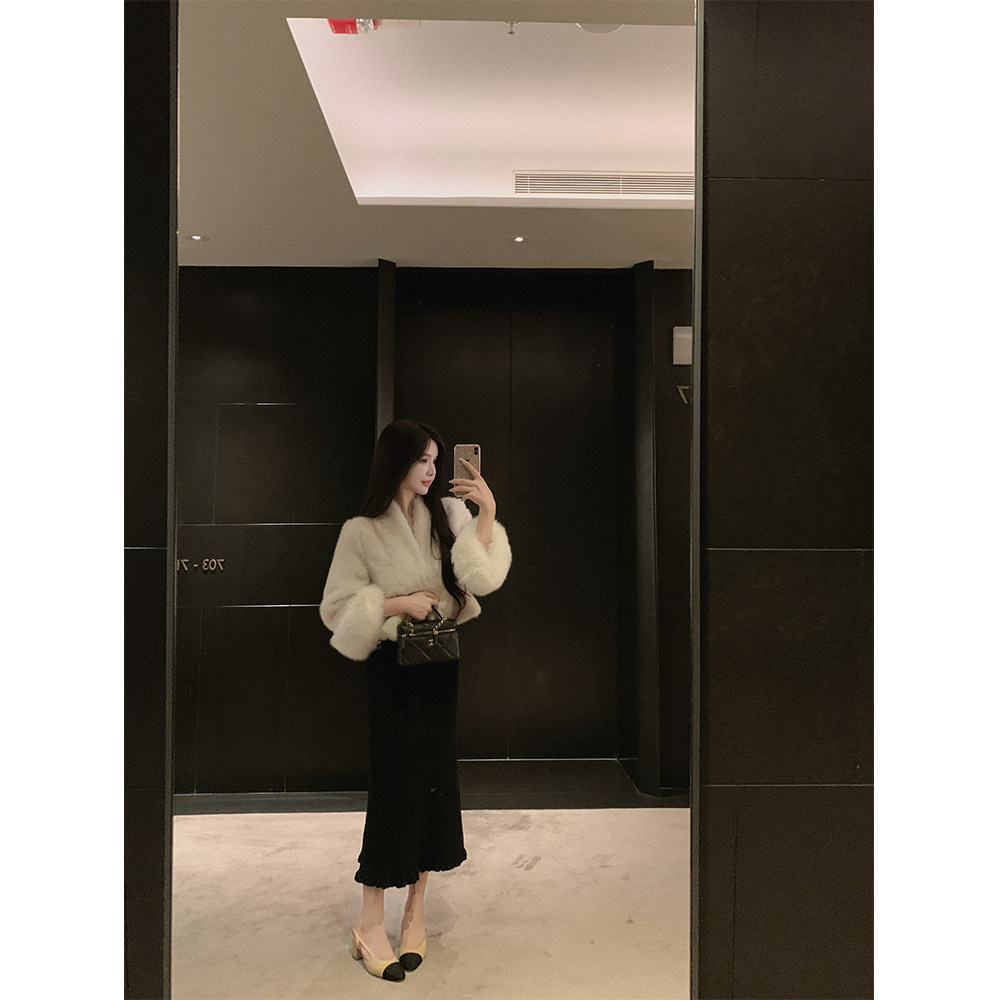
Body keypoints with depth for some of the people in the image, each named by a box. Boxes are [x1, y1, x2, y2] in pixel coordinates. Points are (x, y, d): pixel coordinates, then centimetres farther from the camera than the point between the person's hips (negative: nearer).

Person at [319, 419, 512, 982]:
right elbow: (338, 608, -6)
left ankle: (416, 909, 28)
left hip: (441, 665, 4)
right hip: (393, 666, -4)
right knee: (394, 785, 0)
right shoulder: (362, 531, -8)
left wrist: (488, 512, -16)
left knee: (436, 779, 11)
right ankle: (371, 926, 16)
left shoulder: (449, 513, 1)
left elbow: (482, 579, -11)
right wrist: (398, 603, -15)